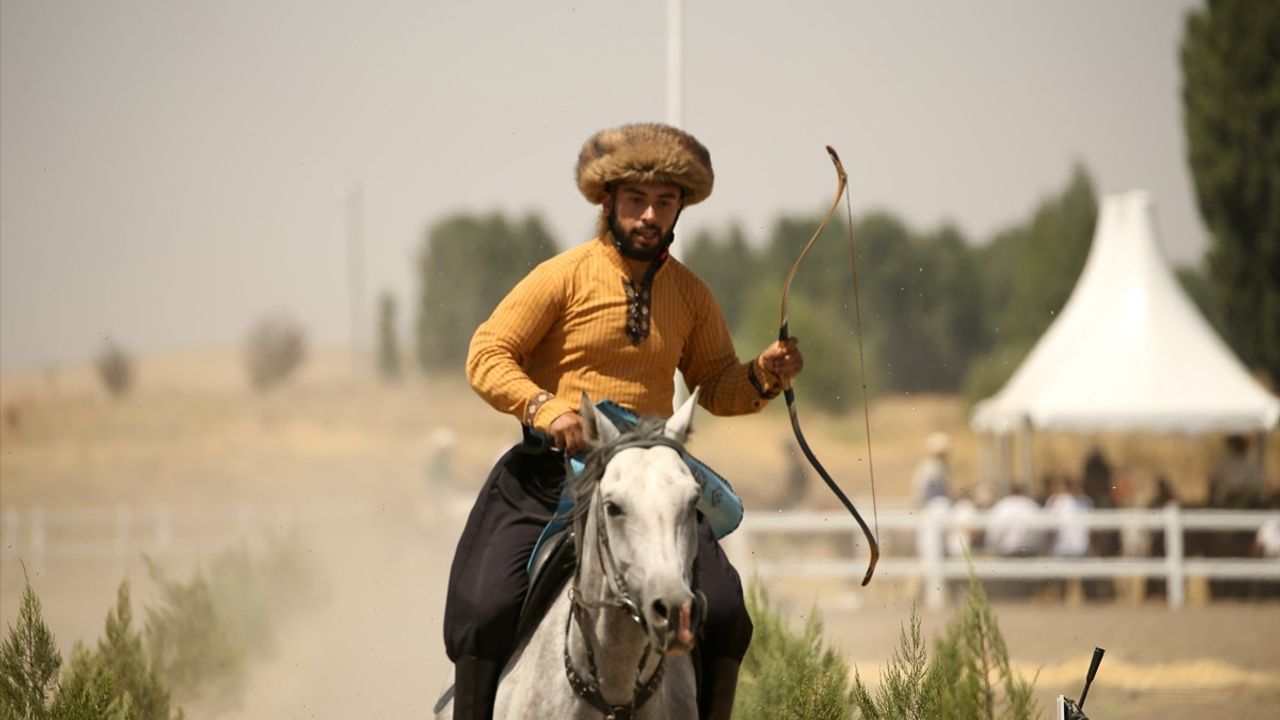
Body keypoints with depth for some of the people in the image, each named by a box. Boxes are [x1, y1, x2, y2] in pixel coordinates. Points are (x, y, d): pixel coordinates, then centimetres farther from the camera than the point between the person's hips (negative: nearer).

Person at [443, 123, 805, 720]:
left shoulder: (691, 296, 8)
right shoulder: (562, 278, -4)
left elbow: (716, 388, 16)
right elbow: (486, 357, -6)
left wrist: (764, 376, -6)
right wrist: (545, 408, -23)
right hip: (552, 469, -3)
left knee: (724, 613, -12)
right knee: (485, 609, -18)